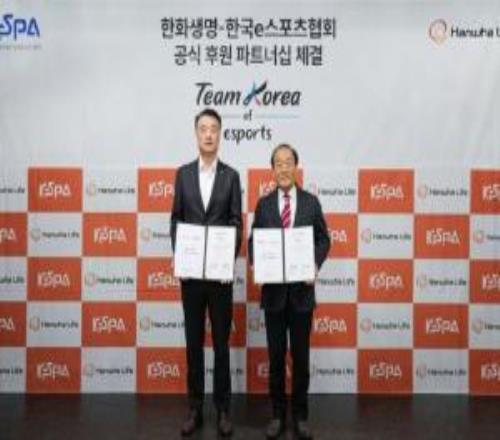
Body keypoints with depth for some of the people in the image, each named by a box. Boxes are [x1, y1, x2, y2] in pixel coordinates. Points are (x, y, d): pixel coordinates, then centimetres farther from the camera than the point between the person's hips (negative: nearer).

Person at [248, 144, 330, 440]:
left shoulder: (311, 202, 4)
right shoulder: (264, 204, 5)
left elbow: (323, 239, 5)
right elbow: (254, 240, 6)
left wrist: (315, 266, -12)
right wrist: (255, 264, -14)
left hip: (302, 288, 0)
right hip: (273, 288, 1)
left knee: (301, 355, 5)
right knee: (276, 355, 6)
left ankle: (301, 416, 18)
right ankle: (278, 415, 18)